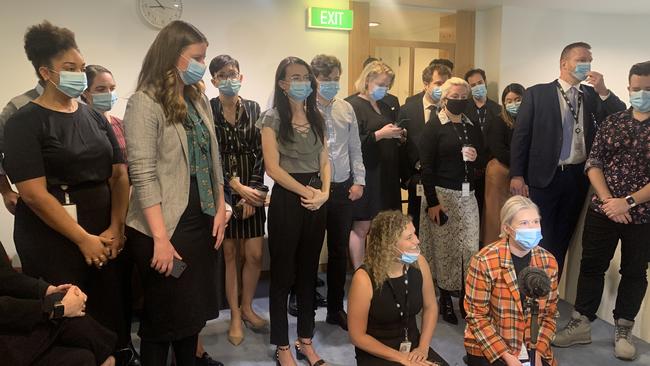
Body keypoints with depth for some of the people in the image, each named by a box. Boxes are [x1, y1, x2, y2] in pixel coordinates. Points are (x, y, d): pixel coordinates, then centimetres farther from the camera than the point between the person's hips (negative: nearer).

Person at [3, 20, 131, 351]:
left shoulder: (94, 117, 10)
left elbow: (120, 175, 7)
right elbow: (34, 193, -14)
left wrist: (116, 228, -5)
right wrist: (84, 239, -14)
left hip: (105, 237, 5)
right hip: (54, 243, -4)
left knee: (111, 315, 7)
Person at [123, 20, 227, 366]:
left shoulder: (199, 98, 9)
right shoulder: (144, 103, -13)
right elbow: (143, 176, -18)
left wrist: (220, 208, 7)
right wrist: (160, 238, -21)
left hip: (201, 221, 7)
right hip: (166, 227, -7)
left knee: (194, 307, 18)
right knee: (165, 313, 9)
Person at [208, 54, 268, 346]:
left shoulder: (253, 109, 5)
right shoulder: (207, 110, -3)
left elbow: (259, 153, 2)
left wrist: (252, 191, -7)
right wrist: (237, 187, -15)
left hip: (252, 190, 3)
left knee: (255, 255, 3)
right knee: (229, 254, 5)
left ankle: (247, 308, 26)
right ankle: (235, 317, 20)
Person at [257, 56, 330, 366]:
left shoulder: (317, 118, 12)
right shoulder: (273, 118, -5)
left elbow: (324, 161, 11)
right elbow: (272, 167, -12)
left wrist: (323, 192, -6)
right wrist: (307, 192, -13)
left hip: (317, 200, 5)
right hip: (287, 199, -5)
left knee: (308, 272, 12)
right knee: (283, 274, 3)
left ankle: (305, 341, 25)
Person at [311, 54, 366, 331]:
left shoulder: (346, 109, 9)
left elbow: (355, 147, 14)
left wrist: (359, 181, 7)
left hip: (343, 188, 5)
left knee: (339, 251, 13)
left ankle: (336, 308, 28)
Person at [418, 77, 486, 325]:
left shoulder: (472, 127, 12)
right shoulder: (434, 126, -4)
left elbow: (483, 162, 19)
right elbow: (426, 167, -9)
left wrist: (476, 157, -6)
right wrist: (432, 202, -14)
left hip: (468, 195, 5)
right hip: (442, 194, -4)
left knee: (470, 247, -1)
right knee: (445, 246, 1)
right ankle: (446, 299, 15)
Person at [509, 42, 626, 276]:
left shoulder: (593, 95, 9)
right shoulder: (537, 93, -2)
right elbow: (520, 135, -4)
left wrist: (603, 91, -9)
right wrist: (517, 175, -9)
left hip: (578, 177, 4)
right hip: (544, 177, -4)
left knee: (562, 239, 13)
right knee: (540, 240, 2)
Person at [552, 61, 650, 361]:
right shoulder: (612, 121, 5)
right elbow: (593, 163, 1)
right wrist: (607, 200, -12)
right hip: (602, 210, 2)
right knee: (591, 266, 8)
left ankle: (623, 331, 26)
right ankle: (580, 324, 21)